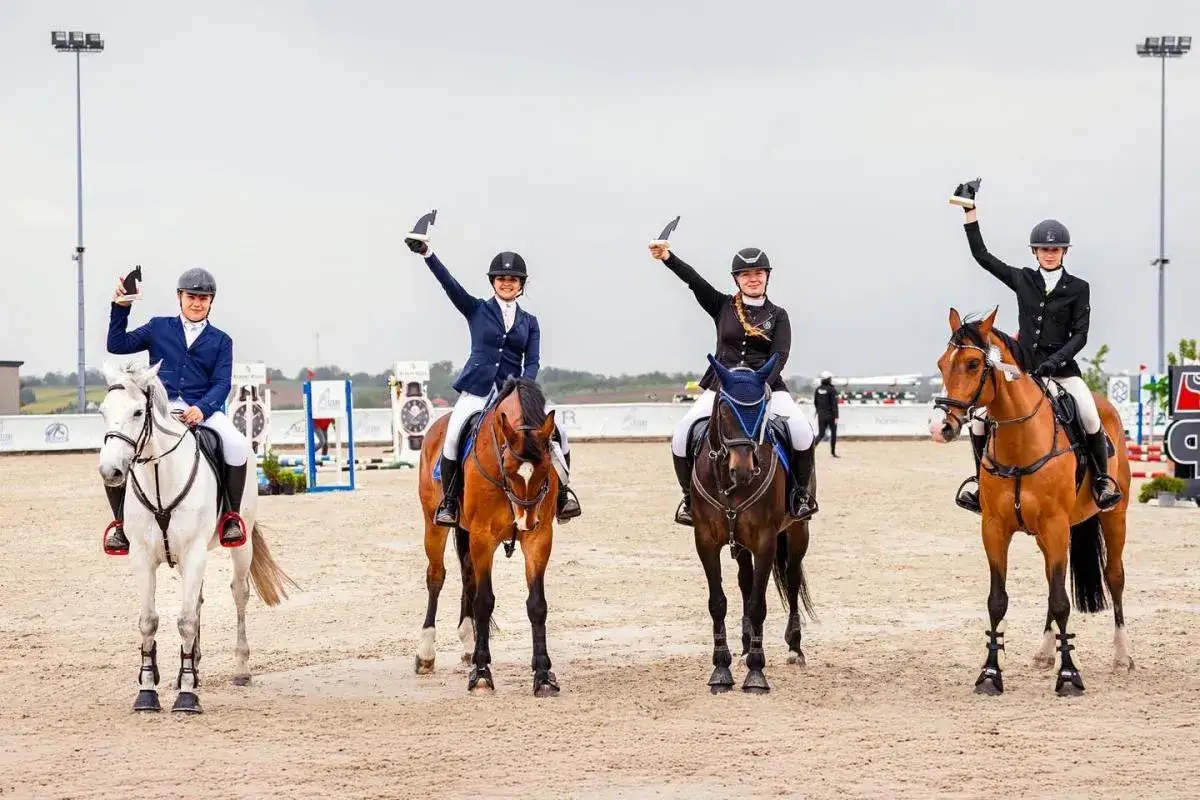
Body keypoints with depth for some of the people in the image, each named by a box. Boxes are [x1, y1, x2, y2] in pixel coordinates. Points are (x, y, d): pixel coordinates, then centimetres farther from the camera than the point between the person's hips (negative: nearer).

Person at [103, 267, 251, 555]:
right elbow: (118, 345, 11)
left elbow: (222, 384, 3)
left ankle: (232, 516, -8)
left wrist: (202, 408, -16)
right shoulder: (159, 328, 15)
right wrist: (120, 309, -1)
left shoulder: (220, 341, 13)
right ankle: (120, 521, -5)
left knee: (237, 445, -30)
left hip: (202, 409, 0)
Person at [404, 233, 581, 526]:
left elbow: (533, 361, 4)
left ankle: (561, 493, 5)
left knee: (557, 433, -14)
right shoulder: (477, 310, 7)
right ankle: (448, 501, -9)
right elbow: (449, 283, -6)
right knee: (453, 437, -26)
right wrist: (426, 254, -20)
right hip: (478, 389, -2)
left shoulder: (529, 322, 13)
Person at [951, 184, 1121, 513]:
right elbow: (981, 254, 11)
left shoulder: (1078, 288, 3)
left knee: (1090, 417, -27)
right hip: (1023, 368, 3)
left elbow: (1080, 335, -2)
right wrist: (970, 210, 8)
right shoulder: (1023, 280, 9)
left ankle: (1103, 479, -8)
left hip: (1062, 368, -3)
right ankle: (981, 478, 8)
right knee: (980, 416, -12)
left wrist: (1055, 360, -17)